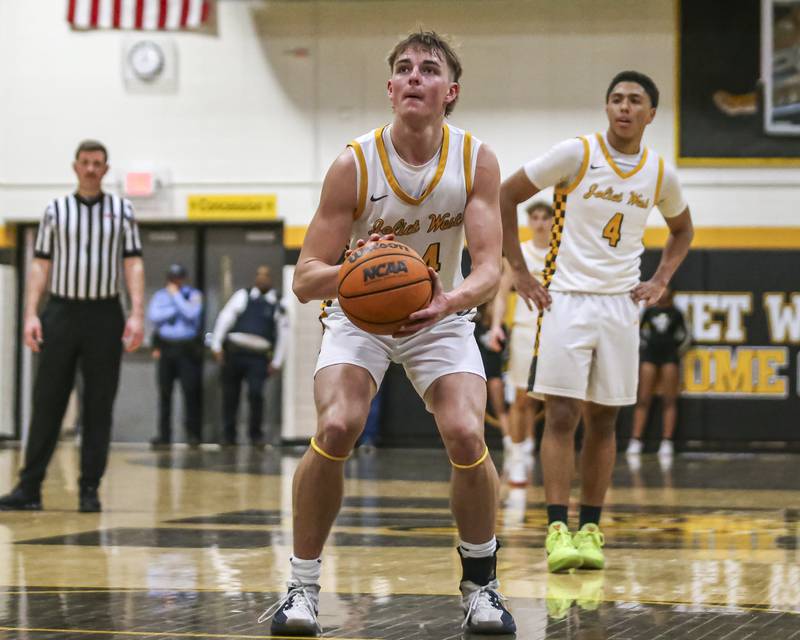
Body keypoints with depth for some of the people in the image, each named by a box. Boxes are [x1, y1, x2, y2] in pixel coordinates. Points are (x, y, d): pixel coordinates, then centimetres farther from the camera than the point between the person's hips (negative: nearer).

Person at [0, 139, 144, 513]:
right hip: (61, 312, 0)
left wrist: (137, 314, -8)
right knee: (47, 402, 0)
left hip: (105, 316, 0)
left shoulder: (122, 210, 7)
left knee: (99, 407, 2)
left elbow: (133, 264, 3)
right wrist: (31, 314, -4)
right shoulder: (56, 210, 8)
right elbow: (41, 265, 6)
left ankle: (90, 489, 7)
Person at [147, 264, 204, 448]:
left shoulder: (193, 295, 4)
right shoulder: (160, 295, 12)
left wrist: (176, 296, -6)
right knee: (164, 392, 2)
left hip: (188, 348, -3)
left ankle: (193, 433, -5)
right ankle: (164, 435, 6)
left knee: (191, 390, -8)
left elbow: (191, 314, -14)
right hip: (166, 347, 3)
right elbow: (153, 316, -2)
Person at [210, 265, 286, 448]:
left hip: (258, 357, -1)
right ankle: (228, 435, 15)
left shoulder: (277, 305, 10)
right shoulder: (243, 296, 8)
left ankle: (256, 434, -1)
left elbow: (282, 334, 12)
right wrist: (217, 344, -5)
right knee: (230, 395, 3)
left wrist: (276, 362, 6)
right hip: (235, 352, 1)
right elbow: (225, 318, 4)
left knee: (256, 393, -15)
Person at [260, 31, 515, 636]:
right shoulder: (355, 164, -21)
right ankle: (302, 587, -8)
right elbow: (305, 278, -20)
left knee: (468, 436, -20)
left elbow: (489, 266, -21)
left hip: (441, 316, 1)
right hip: (359, 316, -1)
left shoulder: (476, 161, -16)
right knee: (335, 429, -25)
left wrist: (449, 301, -44)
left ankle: (480, 582, 4)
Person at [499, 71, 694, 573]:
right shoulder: (576, 154, -8)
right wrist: (520, 273, -6)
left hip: (621, 305, 4)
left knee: (603, 420, 6)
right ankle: (557, 530, -9)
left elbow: (683, 229, 23)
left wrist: (661, 281, 8)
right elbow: (505, 197, -3)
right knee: (561, 416, -9)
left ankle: (591, 529, 12)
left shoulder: (660, 173, 4)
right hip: (566, 300, -3)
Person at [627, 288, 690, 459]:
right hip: (650, 355, 1)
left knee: (669, 400, -4)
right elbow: (638, 330, 18)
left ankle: (667, 442, -6)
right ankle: (636, 441, -7)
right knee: (643, 400, -4)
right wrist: (645, 344, 9)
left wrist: (678, 350, 5)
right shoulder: (649, 311, 8)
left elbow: (686, 336, 13)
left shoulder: (676, 313, 6)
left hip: (670, 356, -1)